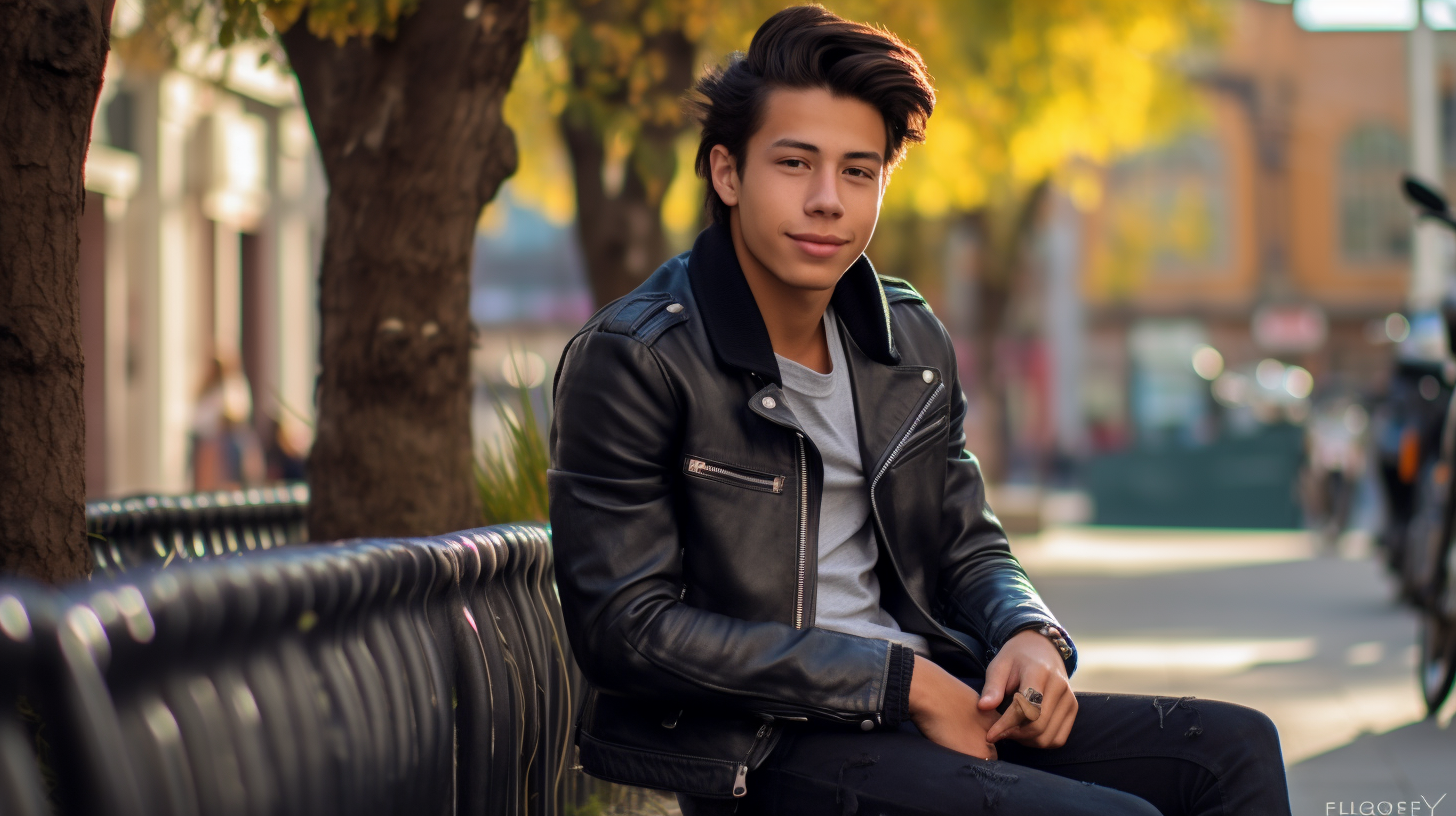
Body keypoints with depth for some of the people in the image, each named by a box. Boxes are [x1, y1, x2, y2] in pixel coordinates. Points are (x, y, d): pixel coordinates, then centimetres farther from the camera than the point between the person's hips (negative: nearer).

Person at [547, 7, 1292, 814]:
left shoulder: (914, 344, 9)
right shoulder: (629, 361, -12)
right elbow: (626, 628, -17)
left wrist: (1029, 635, -6)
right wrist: (898, 679, -17)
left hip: (924, 700, 8)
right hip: (756, 748, -7)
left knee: (1234, 747, -2)